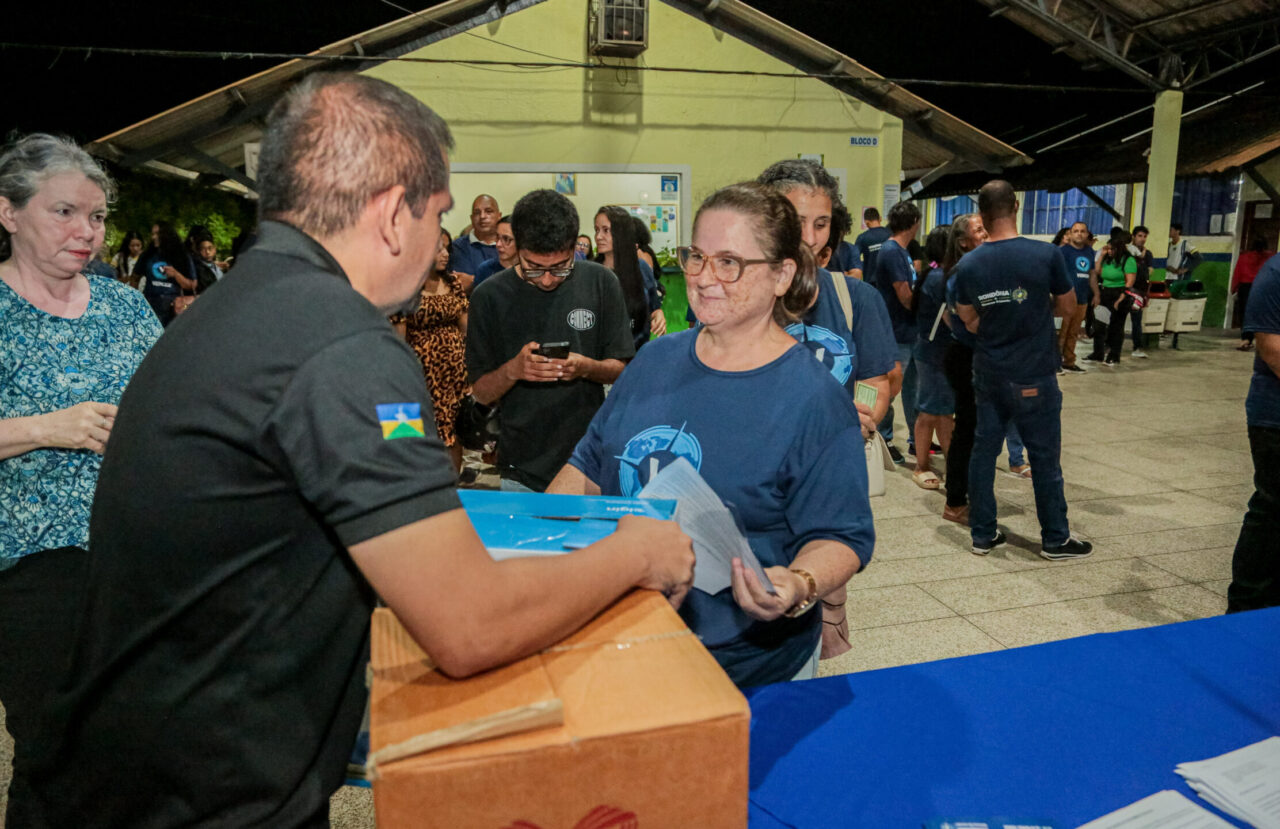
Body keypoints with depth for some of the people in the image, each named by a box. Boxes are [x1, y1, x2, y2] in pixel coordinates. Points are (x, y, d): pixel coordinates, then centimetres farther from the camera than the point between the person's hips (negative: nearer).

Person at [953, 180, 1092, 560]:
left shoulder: (968, 265, -5)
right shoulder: (1046, 255, -13)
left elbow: (970, 322, 5)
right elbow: (1067, 306, 2)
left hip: (988, 374, 3)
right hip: (1034, 377, -3)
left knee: (984, 450, 11)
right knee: (1045, 457, 7)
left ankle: (982, 534, 19)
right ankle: (1056, 539, 19)